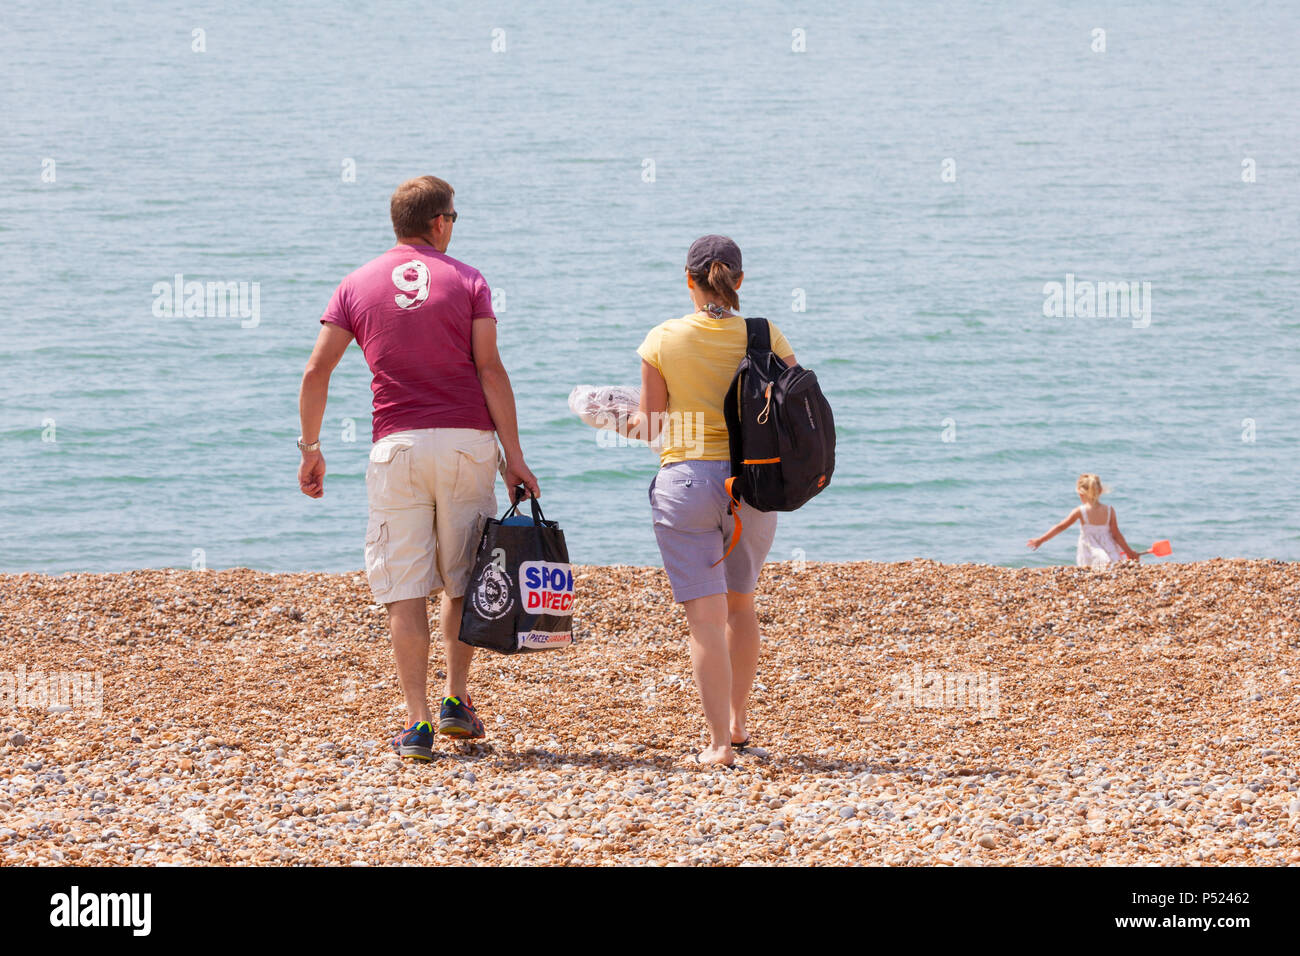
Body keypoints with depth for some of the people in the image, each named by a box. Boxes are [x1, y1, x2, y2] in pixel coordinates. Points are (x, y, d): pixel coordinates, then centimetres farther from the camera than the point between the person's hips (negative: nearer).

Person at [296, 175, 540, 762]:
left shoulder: (358, 285, 8)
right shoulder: (466, 282, 3)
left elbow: (317, 370, 1)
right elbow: (490, 368, -5)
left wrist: (310, 447, 9)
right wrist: (513, 455, -4)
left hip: (397, 447, 0)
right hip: (467, 441, 0)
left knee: (404, 588, 1)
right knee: (463, 578, 16)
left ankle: (417, 723, -4)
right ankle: (456, 700, 13)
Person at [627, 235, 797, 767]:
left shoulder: (664, 340, -6)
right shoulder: (765, 338, -1)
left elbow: (653, 424, -2)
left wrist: (630, 422, 21)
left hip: (686, 479, -3)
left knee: (705, 616, -3)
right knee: (740, 603, 23)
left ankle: (719, 742, -9)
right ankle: (738, 723, 32)